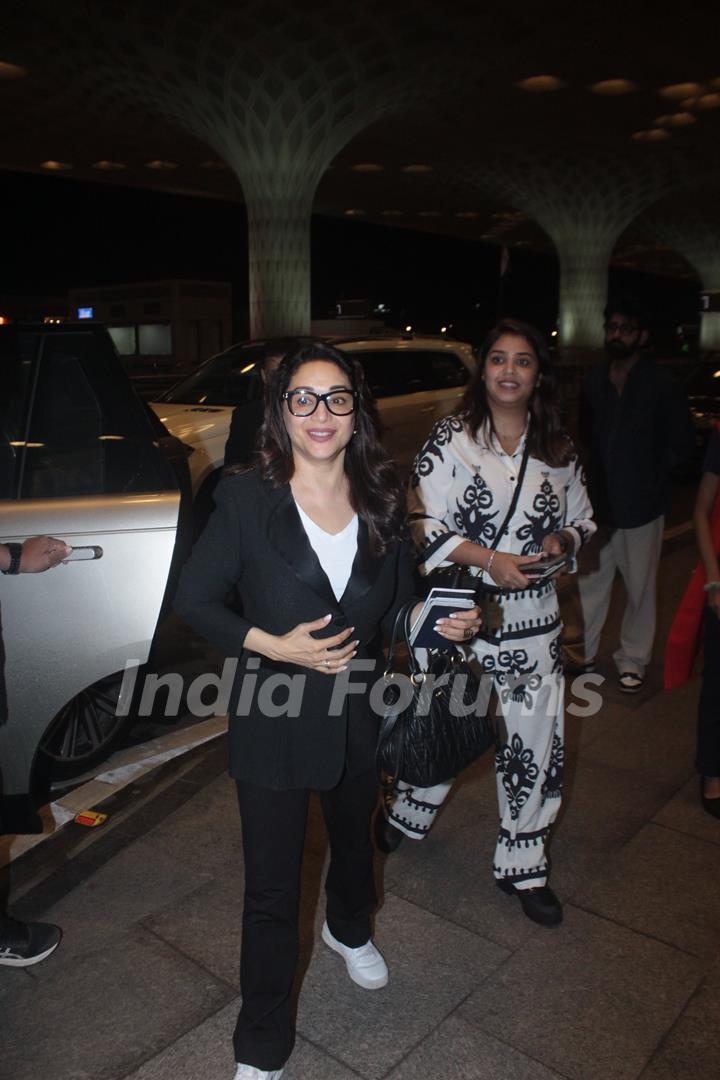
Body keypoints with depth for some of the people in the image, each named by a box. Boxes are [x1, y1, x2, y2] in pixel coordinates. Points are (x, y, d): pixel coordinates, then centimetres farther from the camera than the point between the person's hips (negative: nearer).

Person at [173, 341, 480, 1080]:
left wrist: (442, 624, -14)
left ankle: (349, 930, 63)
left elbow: (398, 604, 7)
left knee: (354, 840, 29)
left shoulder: (382, 501, -3)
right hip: (273, 720, -4)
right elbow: (192, 600, -11)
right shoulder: (246, 498, -15)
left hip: (357, 714, 4)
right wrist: (272, 646, -23)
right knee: (271, 889, 8)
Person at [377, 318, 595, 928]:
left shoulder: (558, 450, 7)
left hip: (534, 623, 3)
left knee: (535, 742, 9)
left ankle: (523, 866, 30)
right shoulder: (452, 439, -5)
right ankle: (409, 816, 43)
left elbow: (583, 519, 17)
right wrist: (490, 559, -19)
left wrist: (561, 540, -6)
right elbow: (423, 524, -10)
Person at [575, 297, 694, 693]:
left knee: (639, 587, 6)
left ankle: (633, 659, 21)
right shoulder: (594, 383, 6)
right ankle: (583, 650, 24)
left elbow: (682, 445, -1)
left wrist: (649, 469, 0)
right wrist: (607, 463, 7)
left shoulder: (660, 385, -7)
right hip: (599, 500, 4)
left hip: (641, 506, -3)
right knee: (591, 580, 10)